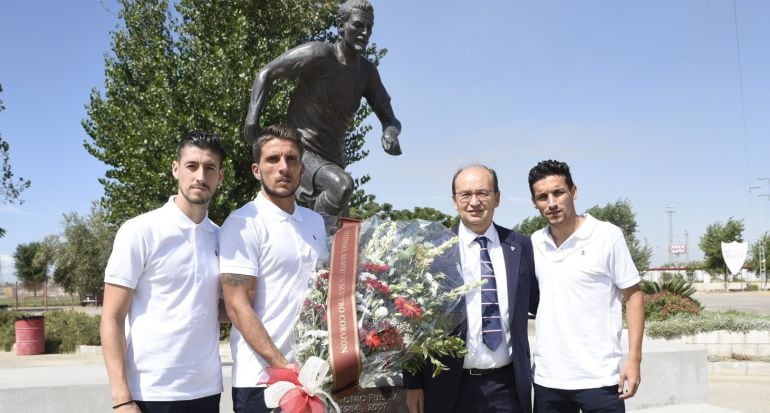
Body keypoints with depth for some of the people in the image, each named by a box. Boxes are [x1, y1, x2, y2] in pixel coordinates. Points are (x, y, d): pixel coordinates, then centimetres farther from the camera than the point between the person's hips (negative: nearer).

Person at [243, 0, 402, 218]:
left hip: (333, 159, 7)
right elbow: (267, 73, -8)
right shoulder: (319, 54, -13)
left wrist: (390, 132, -16)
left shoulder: (367, 72, 6)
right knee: (342, 185, -35)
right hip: (300, 152, -7)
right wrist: (253, 116, -21)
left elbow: (390, 119, 10)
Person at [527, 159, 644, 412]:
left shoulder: (607, 236, -7)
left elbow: (633, 296, -4)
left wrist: (634, 359, -11)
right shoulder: (535, 243, 5)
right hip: (547, 377, 4)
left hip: (598, 378, -4)